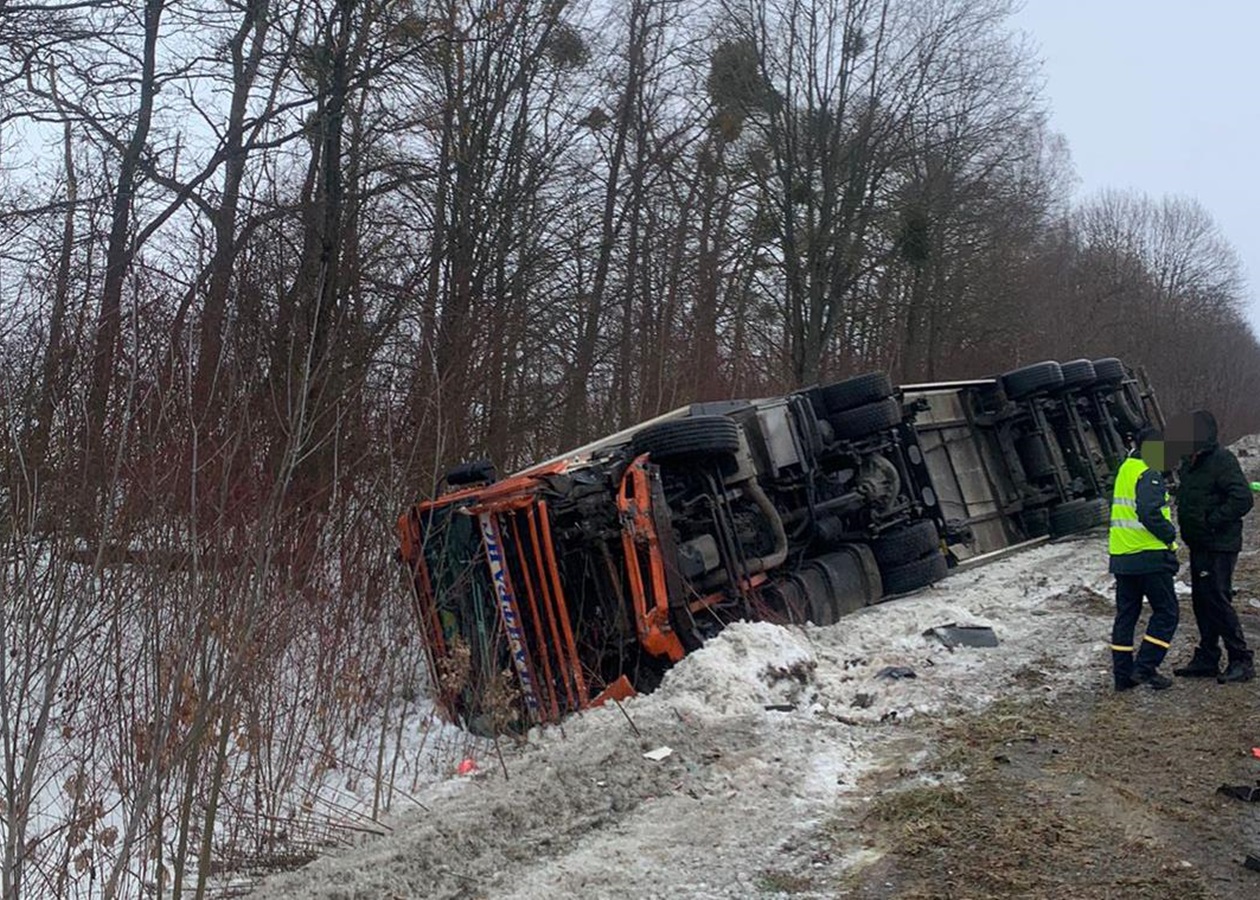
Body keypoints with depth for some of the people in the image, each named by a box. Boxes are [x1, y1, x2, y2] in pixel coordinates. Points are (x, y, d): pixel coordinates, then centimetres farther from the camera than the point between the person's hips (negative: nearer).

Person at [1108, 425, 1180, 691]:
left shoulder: (1125, 469, 15)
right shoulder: (1149, 474, -13)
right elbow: (1149, 512, -24)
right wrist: (1170, 536, -10)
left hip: (1121, 556, 9)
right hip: (1150, 556, -8)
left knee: (1126, 614, 12)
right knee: (1166, 612, 2)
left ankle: (1123, 673, 13)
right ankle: (1145, 667, -3)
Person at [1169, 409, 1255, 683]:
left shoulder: (1222, 461, -16)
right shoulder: (1190, 461, 12)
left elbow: (1242, 500, -24)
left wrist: (1211, 521, -20)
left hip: (1219, 547, -9)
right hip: (1200, 545, 9)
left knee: (1217, 600, -8)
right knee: (1201, 600, 13)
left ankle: (1241, 661, 1)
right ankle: (1206, 659, 22)